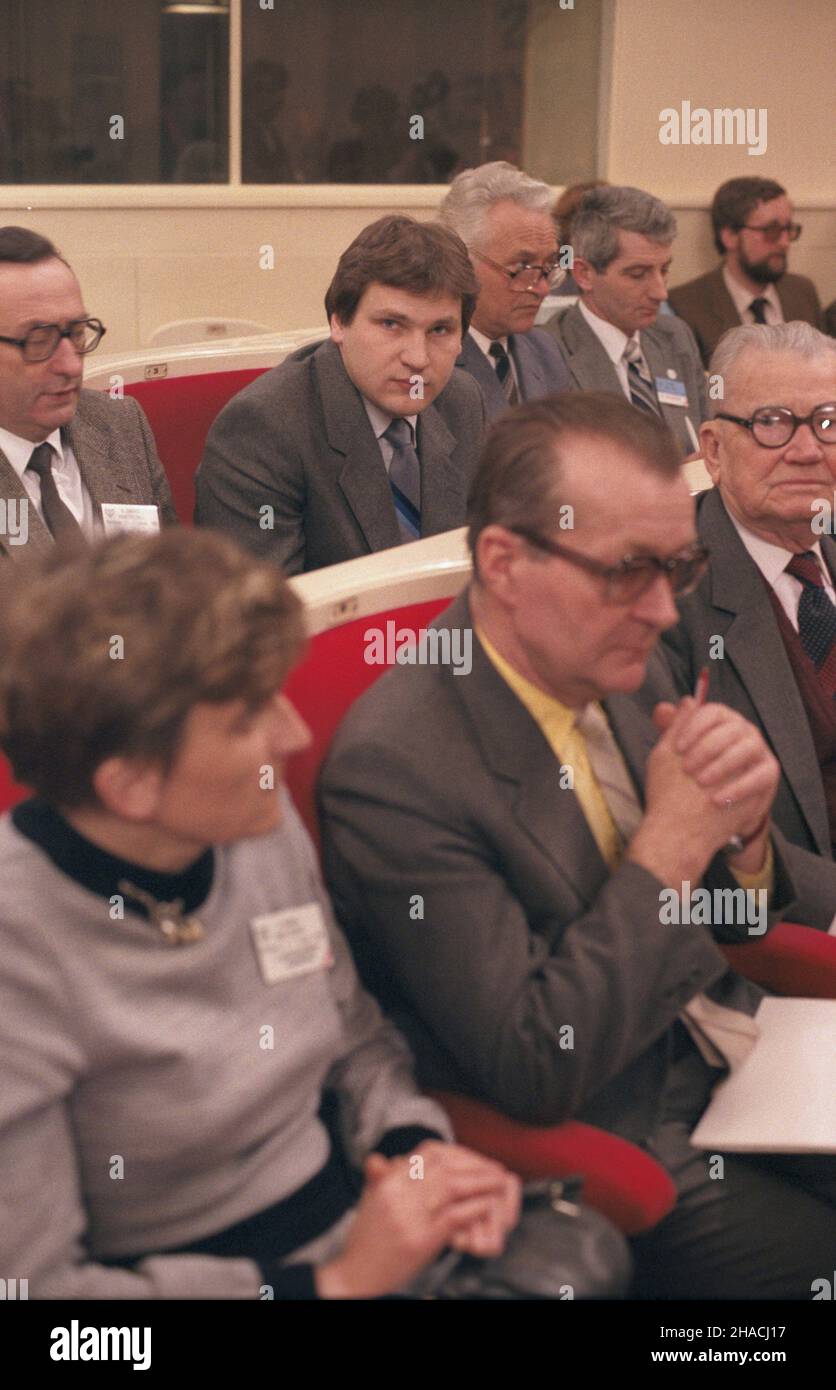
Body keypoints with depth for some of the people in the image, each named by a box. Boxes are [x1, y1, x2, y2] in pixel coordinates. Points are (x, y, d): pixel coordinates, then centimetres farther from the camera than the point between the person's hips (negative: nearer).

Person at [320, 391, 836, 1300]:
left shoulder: (622, 671, 1)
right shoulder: (395, 764, -21)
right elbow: (535, 1070, -21)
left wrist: (740, 832, -14)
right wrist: (676, 840, -21)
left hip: (741, 1062, 7)